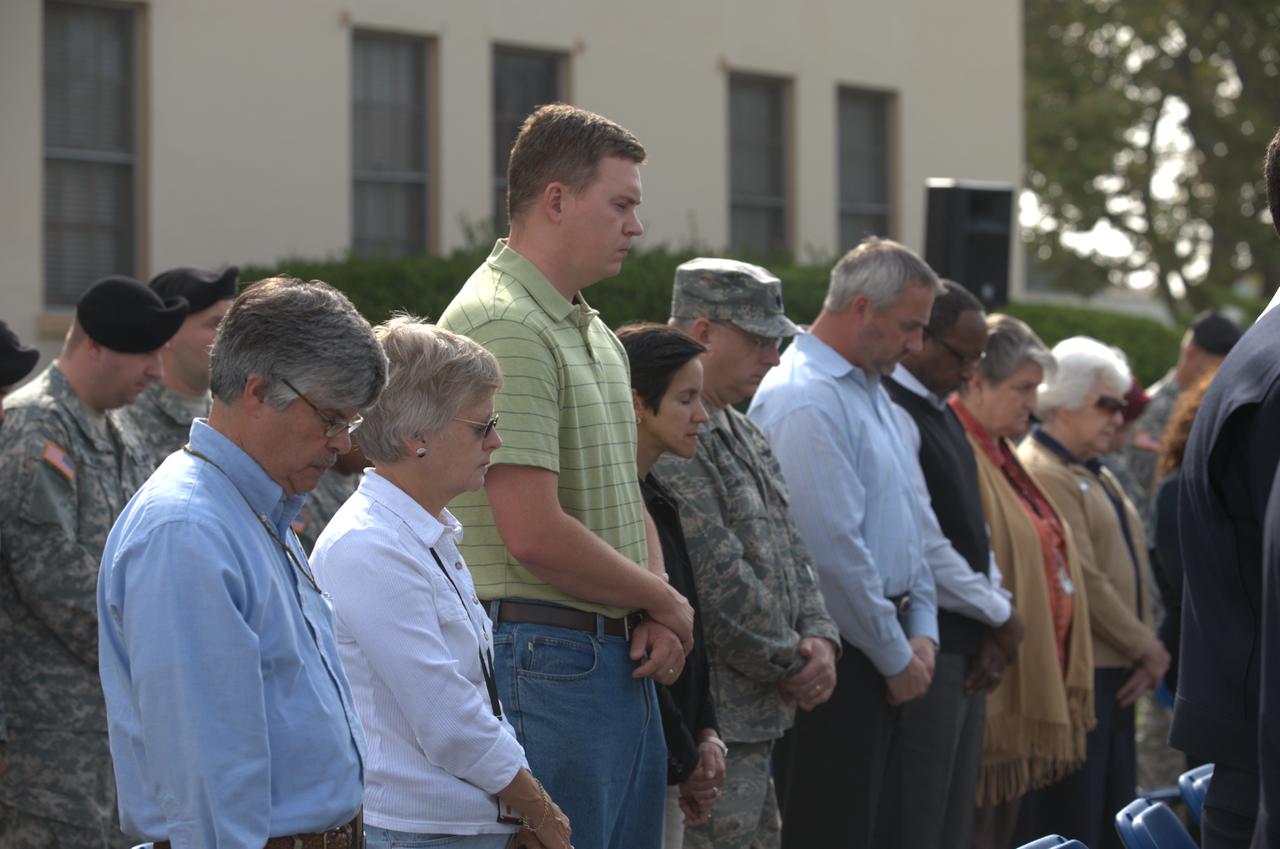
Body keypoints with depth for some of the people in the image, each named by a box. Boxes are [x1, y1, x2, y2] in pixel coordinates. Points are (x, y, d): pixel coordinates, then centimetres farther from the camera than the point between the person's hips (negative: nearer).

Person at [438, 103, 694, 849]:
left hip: (624, 667, 10)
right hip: (548, 665, -10)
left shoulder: (595, 333, 17)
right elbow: (535, 534, -22)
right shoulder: (505, 327, -16)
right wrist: (665, 602, -7)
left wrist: (661, 614, 2)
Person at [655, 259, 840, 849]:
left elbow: (792, 554, 21)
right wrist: (791, 664, -9)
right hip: (712, 721, -11)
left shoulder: (747, 438, 17)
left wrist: (819, 639, 2)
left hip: (756, 717, 11)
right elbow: (718, 580, -20)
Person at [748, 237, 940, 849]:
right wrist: (897, 657, -12)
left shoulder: (871, 391, 16)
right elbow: (834, 551, -20)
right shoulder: (803, 400, -17)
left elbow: (907, 522, 21)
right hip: (838, 658, -10)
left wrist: (921, 633, 9)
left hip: (882, 653, 10)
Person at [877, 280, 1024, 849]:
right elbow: (922, 543, -18)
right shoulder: (890, 413, -15)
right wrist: (997, 615, -7)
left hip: (964, 648, 10)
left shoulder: (942, 414, 16)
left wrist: (994, 616, 6)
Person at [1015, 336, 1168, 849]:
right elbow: (1083, 580, -18)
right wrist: (1146, 649, -10)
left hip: (1117, 673, 10)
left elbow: (1130, 570, 17)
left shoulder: (1097, 475, 19)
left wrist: (1147, 649, 3)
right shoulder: (1042, 473, -13)